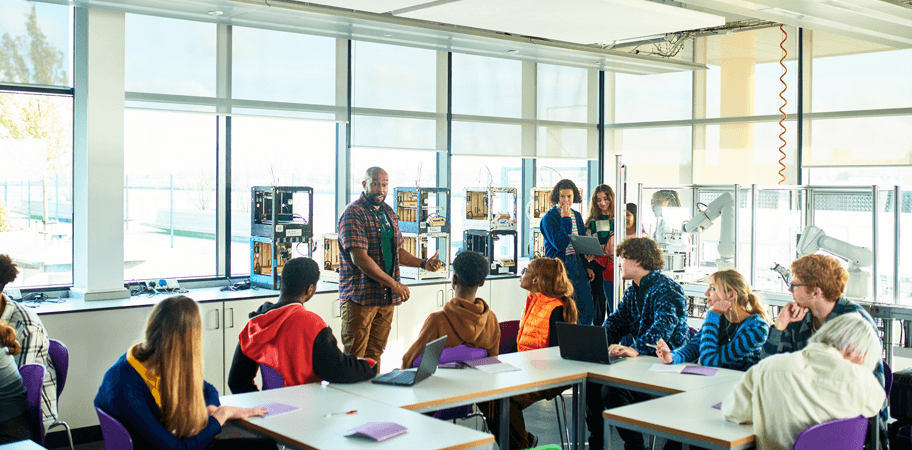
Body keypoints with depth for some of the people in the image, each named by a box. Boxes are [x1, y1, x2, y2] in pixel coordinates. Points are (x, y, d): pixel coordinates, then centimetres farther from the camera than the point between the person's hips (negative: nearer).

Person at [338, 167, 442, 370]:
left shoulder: (389, 214, 15)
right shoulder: (353, 214, -11)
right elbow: (360, 258, -19)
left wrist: (424, 263, 9)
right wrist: (393, 283, -19)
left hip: (387, 296, 7)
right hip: (360, 296, -7)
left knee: (375, 352, 11)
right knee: (354, 356, -4)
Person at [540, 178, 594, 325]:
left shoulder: (577, 216, 13)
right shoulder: (549, 218, -7)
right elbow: (559, 244, -19)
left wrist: (587, 266, 13)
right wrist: (565, 219, -17)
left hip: (577, 266, 6)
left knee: (586, 308, 3)